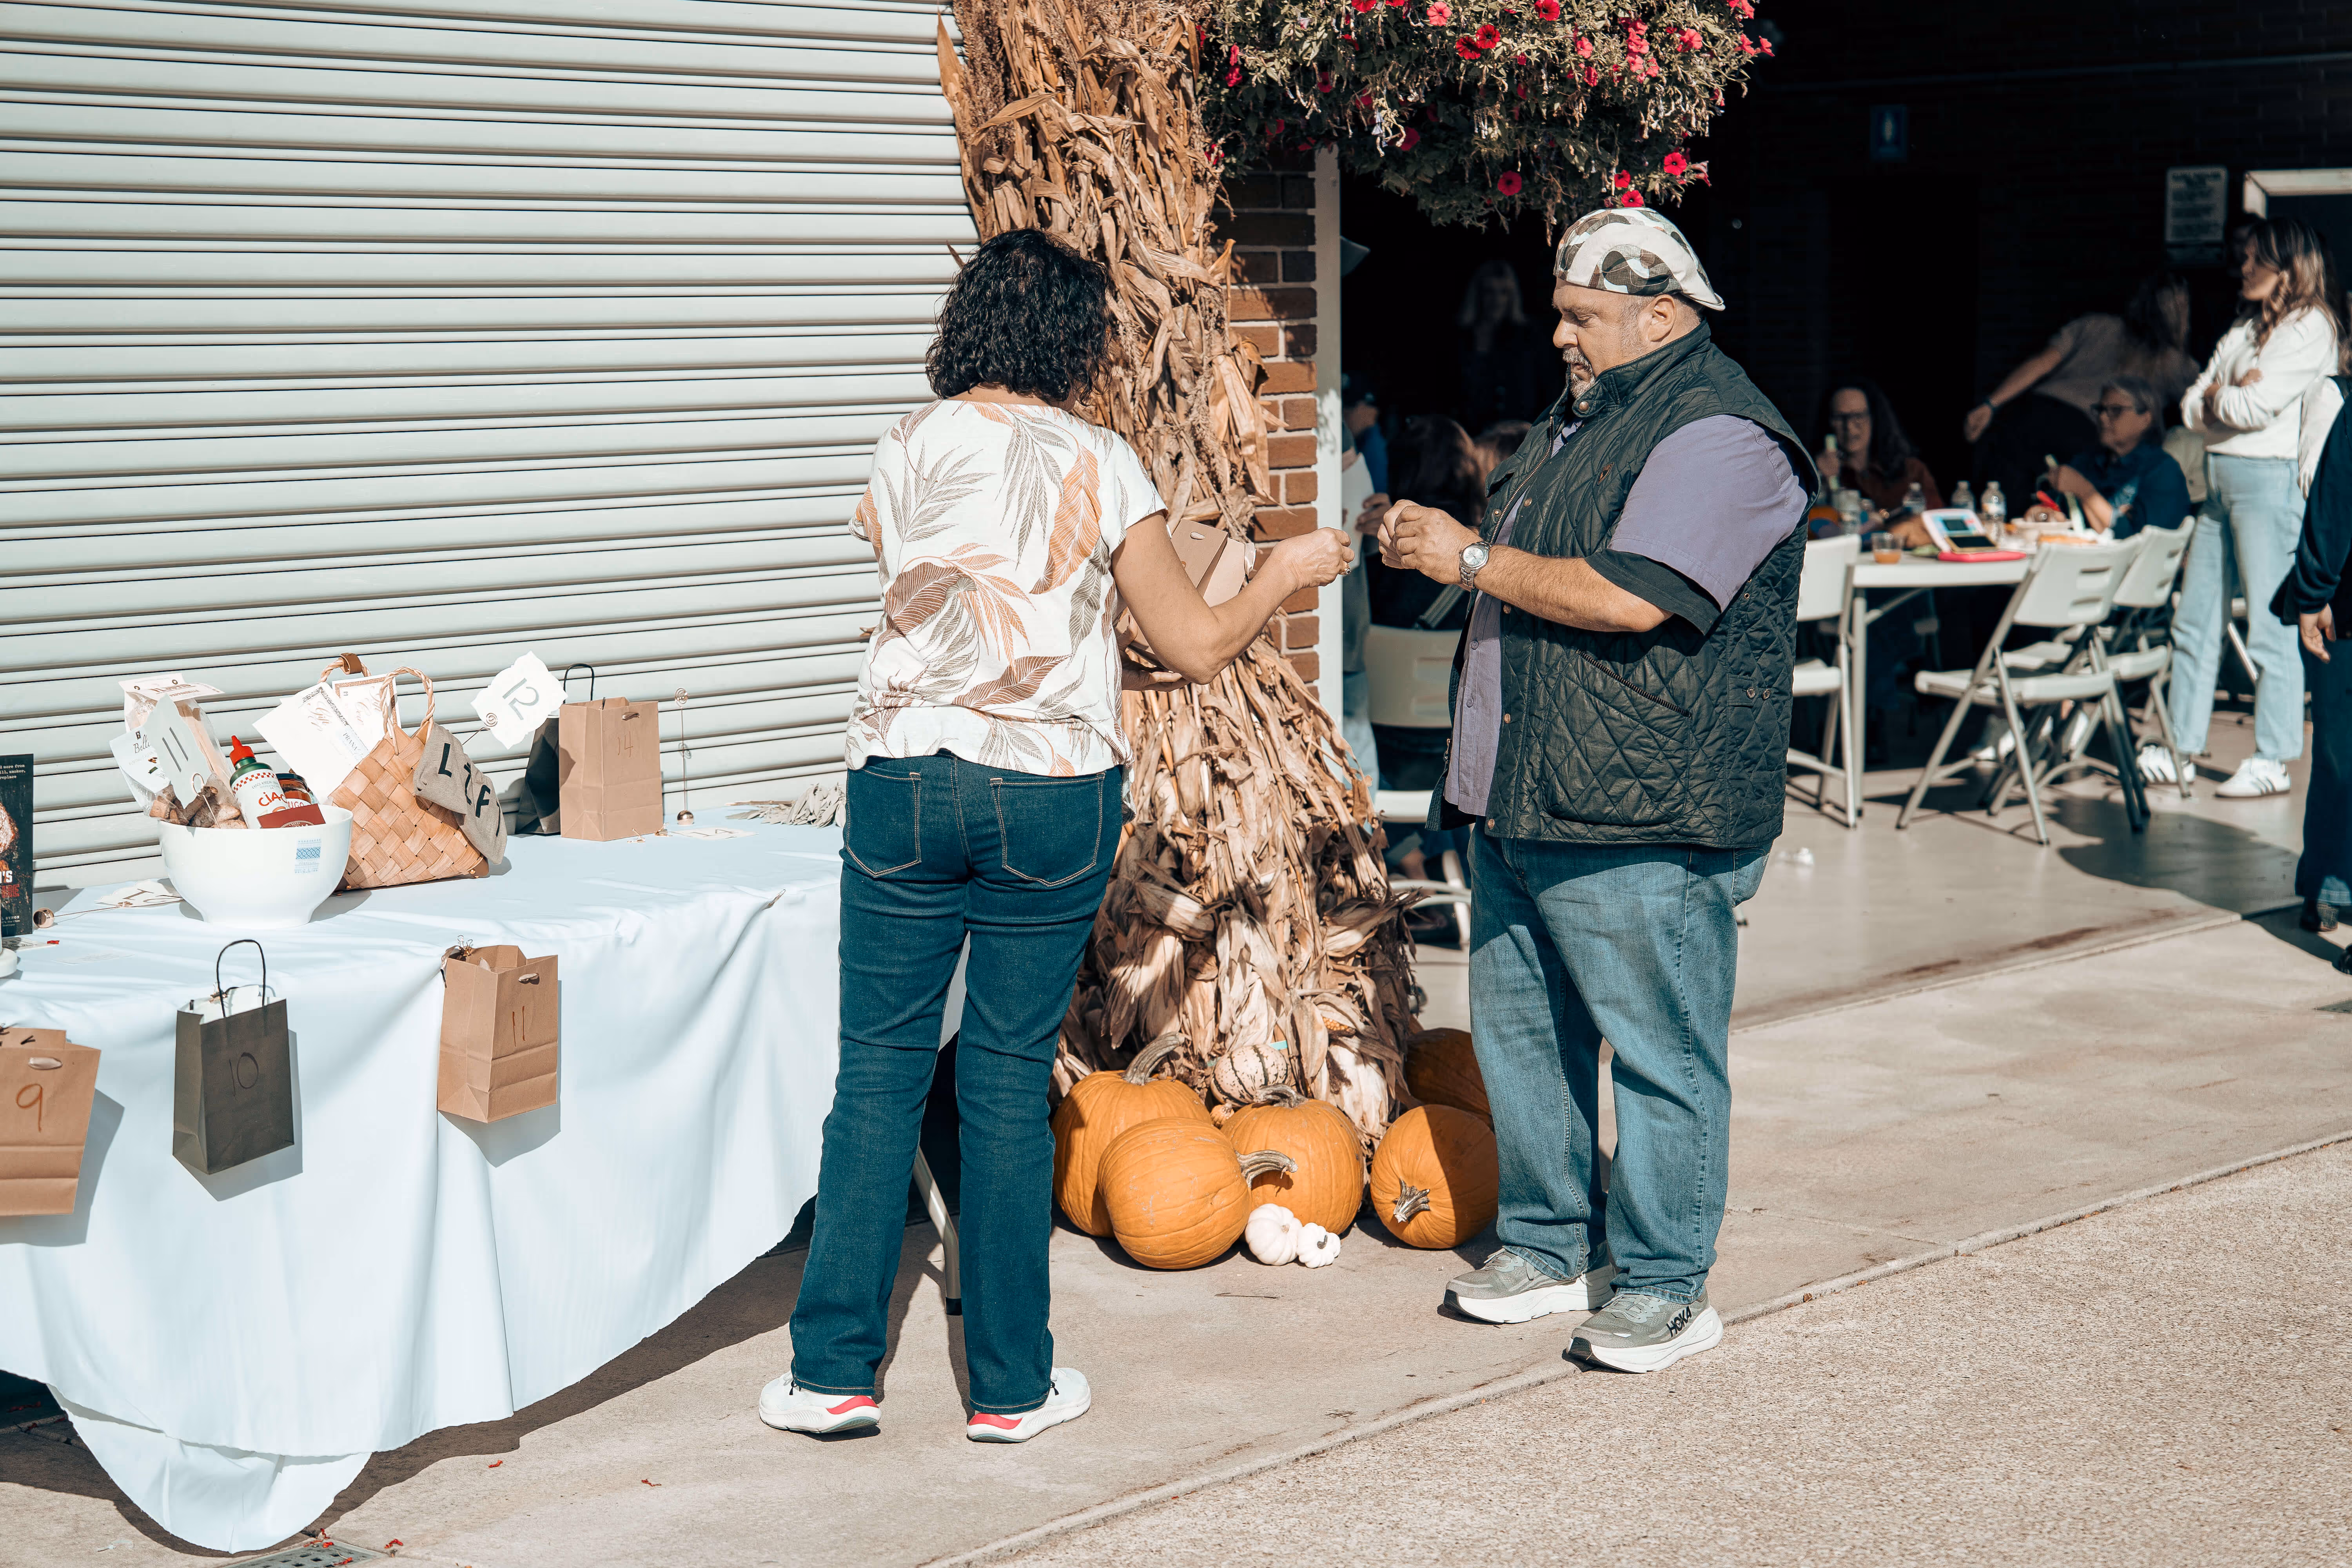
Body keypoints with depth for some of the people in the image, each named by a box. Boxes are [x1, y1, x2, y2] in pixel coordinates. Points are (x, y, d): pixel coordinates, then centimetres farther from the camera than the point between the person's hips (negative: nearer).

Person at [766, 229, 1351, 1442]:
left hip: (904, 782, 2)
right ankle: (1010, 1385, 13)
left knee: (879, 1069, 7)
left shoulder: (908, 448, 5)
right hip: (1051, 795, -2)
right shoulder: (1099, 465, -3)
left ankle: (834, 1371, 9)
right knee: (1008, 1079, 5)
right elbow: (1196, 648, 1)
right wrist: (1285, 572, 19)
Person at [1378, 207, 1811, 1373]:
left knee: (1660, 1053, -1)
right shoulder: (1584, 419, 18)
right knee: (1518, 1027, 15)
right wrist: (1435, 546, 9)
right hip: (1519, 799, 10)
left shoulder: (1721, 435, -14)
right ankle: (1546, 1245, 28)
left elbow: (1629, 597, -24)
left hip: (1643, 820, -10)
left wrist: (1474, 560, -15)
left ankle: (1664, 1285, 9)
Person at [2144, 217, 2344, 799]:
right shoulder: (2245, 327, 21)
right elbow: (2192, 407, 15)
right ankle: (2181, 750, 14)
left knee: (2270, 626, -6)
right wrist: (2225, 396, -5)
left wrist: (2217, 397, 4)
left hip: (2269, 478, -9)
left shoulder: (2311, 327, -5)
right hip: (2220, 478, 9)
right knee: (2194, 620, 8)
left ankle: (2273, 761, -3)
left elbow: (2257, 406, -15)